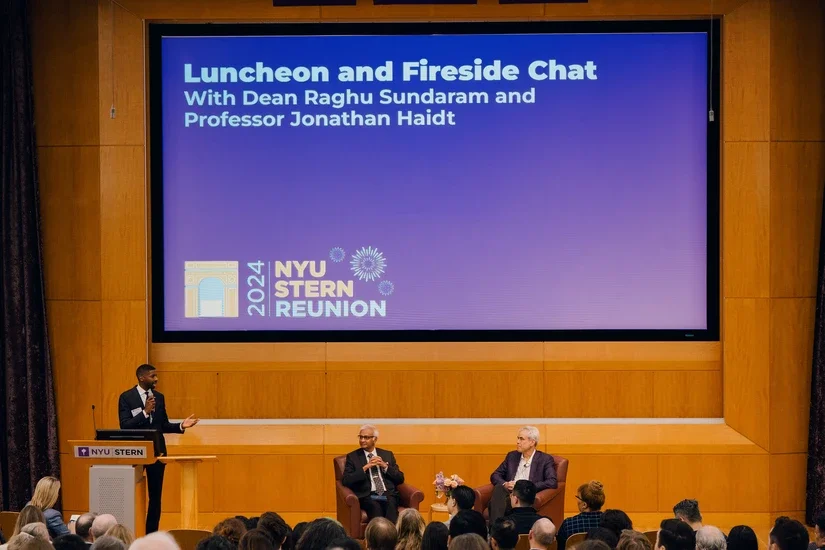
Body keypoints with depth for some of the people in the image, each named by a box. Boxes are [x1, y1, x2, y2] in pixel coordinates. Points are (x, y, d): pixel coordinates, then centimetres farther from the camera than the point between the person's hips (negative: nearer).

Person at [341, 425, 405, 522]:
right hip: (367, 496, -2)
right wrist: (365, 467, -8)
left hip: (388, 494, 2)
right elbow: (345, 481, 1)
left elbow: (400, 479, 15)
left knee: (391, 505, -33)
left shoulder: (387, 455, 20)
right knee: (375, 506, -36)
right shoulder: (353, 457, 13)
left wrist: (385, 466, -1)